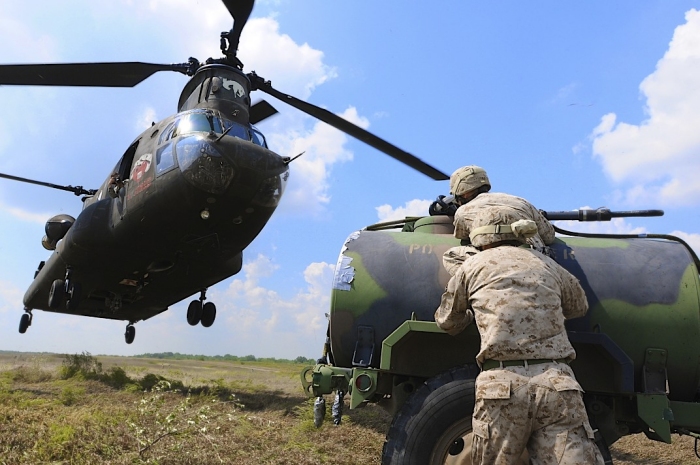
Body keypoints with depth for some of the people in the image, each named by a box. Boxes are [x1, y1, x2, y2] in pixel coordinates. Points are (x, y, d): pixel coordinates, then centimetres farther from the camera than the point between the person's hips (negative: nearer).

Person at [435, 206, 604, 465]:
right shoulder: (548, 265, 18)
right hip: (557, 384, 3)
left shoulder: (474, 265, 11)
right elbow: (579, 307, 36)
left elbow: (447, 322, 21)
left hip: (502, 385, -2)